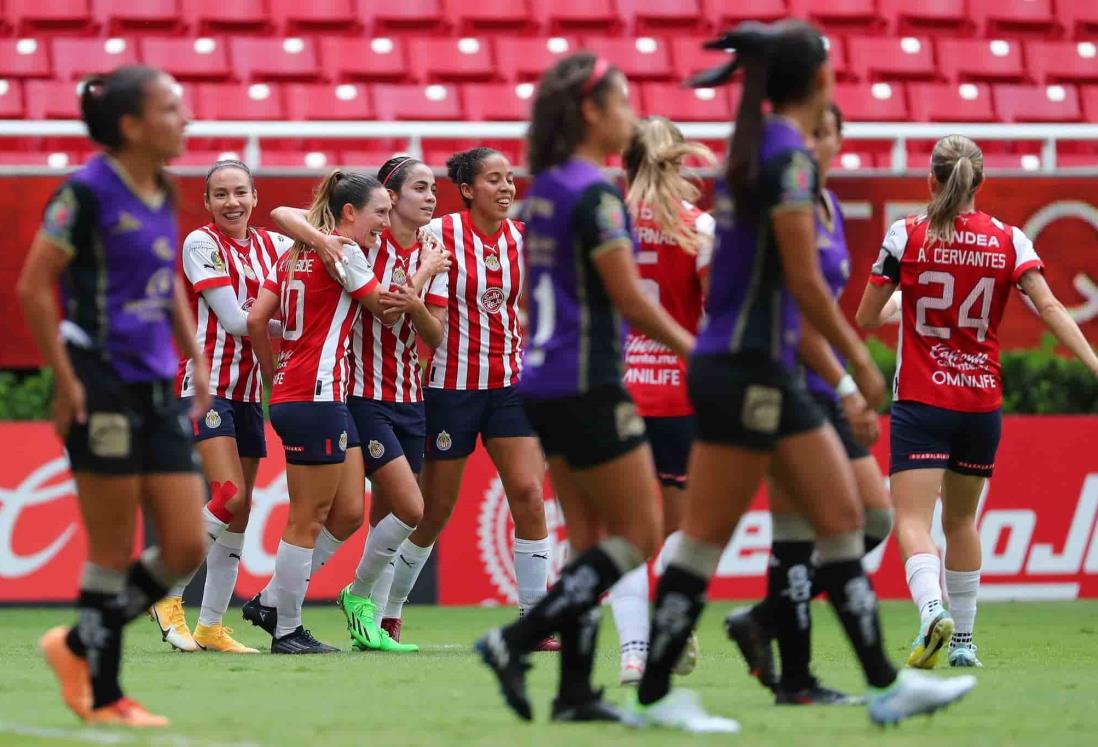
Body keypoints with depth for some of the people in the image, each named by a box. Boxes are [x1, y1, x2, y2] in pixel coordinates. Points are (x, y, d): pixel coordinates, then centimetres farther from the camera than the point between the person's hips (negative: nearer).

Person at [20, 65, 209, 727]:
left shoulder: (163, 194, 11)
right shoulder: (88, 192, -12)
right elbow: (33, 286, -12)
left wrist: (196, 358, 17)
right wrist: (67, 381, -14)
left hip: (158, 393, 8)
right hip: (103, 391, -8)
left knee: (187, 548, 4)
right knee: (113, 553, -2)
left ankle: (79, 646, 21)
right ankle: (102, 698, 11)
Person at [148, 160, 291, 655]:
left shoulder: (270, 245, 10)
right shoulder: (202, 243, -8)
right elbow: (233, 321, -14)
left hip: (249, 390, 7)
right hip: (205, 384, -7)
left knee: (240, 513, 6)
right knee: (230, 497, -20)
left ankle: (211, 626, 14)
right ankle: (168, 596, -5)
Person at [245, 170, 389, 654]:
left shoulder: (294, 254, 15)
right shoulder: (344, 253, -9)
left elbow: (256, 319, 10)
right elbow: (386, 308, 1)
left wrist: (273, 375, 17)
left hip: (290, 394, 9)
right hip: (316, 397, -9)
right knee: (308, 519, -3)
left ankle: (272, 601, 15)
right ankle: (287, 632, 2)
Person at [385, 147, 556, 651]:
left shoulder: (519, 238, 4)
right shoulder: (441, 234, -9)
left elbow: (522, 310, 12)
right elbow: (433, 316, -11)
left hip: (509, 383, 4)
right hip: (452, 385, -4)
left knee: (529, 495, -10)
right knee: (435, 510, 4)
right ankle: (387, 615, 22)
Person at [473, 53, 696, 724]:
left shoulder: (545, 189, 12)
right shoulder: (594, 193, -15)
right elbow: (628, 297, -16)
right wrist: (696, 351, -5)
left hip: (546, 385, 9)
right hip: (588, 387, -9)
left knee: (591, 542, 11)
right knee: (639, 535, -2)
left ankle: (576, 692, 8)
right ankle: (515, 642, -8)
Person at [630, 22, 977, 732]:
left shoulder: (757, 148, 12)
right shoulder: (787, 154, -15)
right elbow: (804, 281, -17)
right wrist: (862, 361, -8)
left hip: (773, 372, 10)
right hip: (745, 372, -10)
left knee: (842, 519, 9)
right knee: (706, 540, -2)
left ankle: (886, 684, 11)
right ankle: (654, 697, 5)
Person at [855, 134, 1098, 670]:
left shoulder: (907, 235, -4)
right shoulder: (1008, 240, 2)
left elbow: (865, 319, 1)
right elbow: (1050, 309, -10)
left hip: (921, 403, -4)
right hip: (982, 403, 4)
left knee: (912, 520, -10)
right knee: (962, 519, 20)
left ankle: (933, 610, -36)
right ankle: (962, 641, 24)